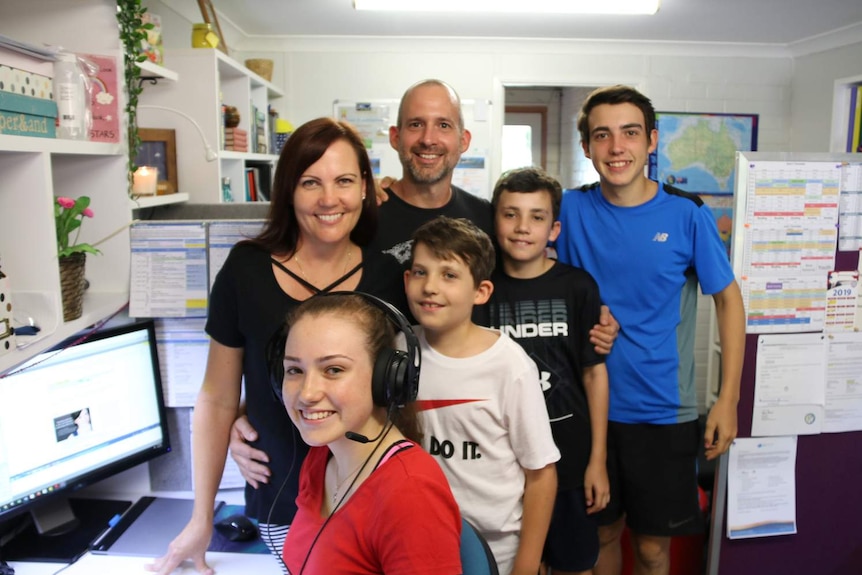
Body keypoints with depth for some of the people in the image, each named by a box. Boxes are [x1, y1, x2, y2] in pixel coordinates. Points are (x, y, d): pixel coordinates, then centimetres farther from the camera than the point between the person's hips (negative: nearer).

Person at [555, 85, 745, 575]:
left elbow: (728, 299, -2)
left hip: (664, 410, -1)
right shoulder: (572, 209, -5)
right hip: (590, 405, 2)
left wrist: (728, 398, -6)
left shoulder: (687, 214, -9)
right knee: (603, 531, 18)